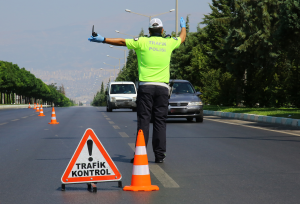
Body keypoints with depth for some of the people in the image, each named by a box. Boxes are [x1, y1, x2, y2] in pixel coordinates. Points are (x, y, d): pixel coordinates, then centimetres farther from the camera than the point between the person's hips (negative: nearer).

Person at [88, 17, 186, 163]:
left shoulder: (142, 42, 1)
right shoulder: (169, 43, 10)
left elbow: (122, 42, 1)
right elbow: (182, 38, 30)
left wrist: (103, 40, 8)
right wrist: (183, 26, 50)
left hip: (145, 86, -2)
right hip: (162, 87, 2)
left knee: (143, 120, -1)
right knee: (160, 121, 3)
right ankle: (160, 155, 2)